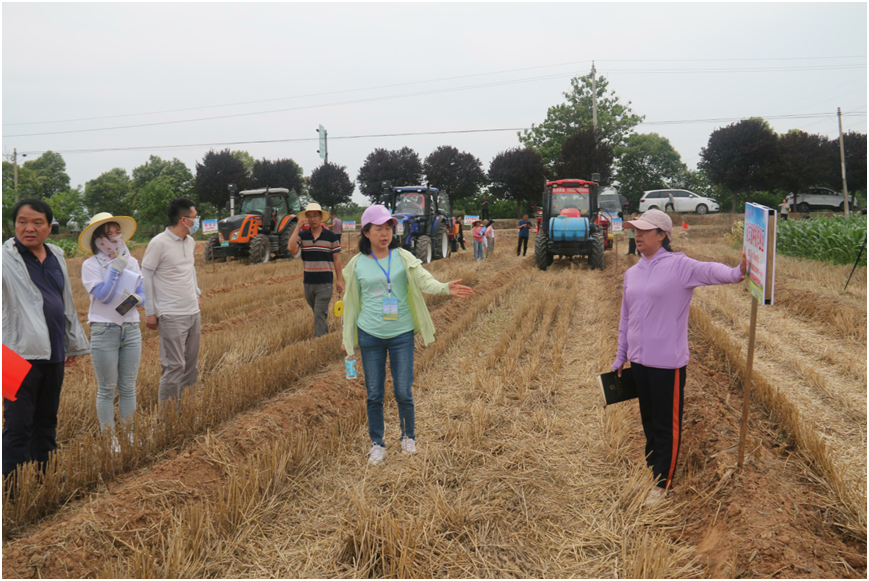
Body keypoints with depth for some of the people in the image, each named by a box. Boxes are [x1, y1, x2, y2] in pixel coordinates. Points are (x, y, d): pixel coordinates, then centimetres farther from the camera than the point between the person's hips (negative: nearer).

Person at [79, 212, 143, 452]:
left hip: (131, 329, 4)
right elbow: (103, 295, -15)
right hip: (104, 331, -4)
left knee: (128, 387, 10)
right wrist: (116, 268, -15)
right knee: (107, 390, 4)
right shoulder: (91, 265, -4)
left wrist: (137, 299, -12)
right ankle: (109, 438, 15)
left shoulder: (132, 262, 8)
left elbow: (143, 295, 10)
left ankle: (129, 434, 21)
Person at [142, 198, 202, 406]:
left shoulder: (190, 242, 9)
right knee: (175, 366, -6)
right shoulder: (159, 243, -13)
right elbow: (145, 276, -8)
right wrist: (149, 312, -8)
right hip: (172, 316, -7)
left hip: (193, 312, 8)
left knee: (192, 364, 12)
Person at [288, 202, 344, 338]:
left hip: (325, 282, -4)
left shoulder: (331, 236, -2)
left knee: (320, 313, -8)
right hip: (308, 281, 4)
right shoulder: (302, 235, 3)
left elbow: (336, 258, 2)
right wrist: (297, 228, -16)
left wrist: (340, 280, -1)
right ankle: (326, 333, 33)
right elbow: (292, 248, -16)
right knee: (318, 312, 17)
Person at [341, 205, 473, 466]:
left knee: (403, 392, 4)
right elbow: (351, 302, 9)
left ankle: (409, 436, 29)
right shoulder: (357, 264, 0)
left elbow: (424, 280, -16)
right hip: (369, 336, 1)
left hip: (401, 334, -1)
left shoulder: (403, 258, -2)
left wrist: (445, 288, -38)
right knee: (374, 394, 8)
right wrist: (347, 337, 11)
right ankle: (377, 444, 26)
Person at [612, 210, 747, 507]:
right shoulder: (632, 273, 9)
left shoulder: (678, 266, -10)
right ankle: (651, 467, 38)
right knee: (648, 419, 20)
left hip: (668, 362, -6)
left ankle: (663, 483, 19)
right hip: (639, 360, 7)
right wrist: (621, 356, 20)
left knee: (667, 424, 6)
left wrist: (734, 273, -52)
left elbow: (708, 270, -31)